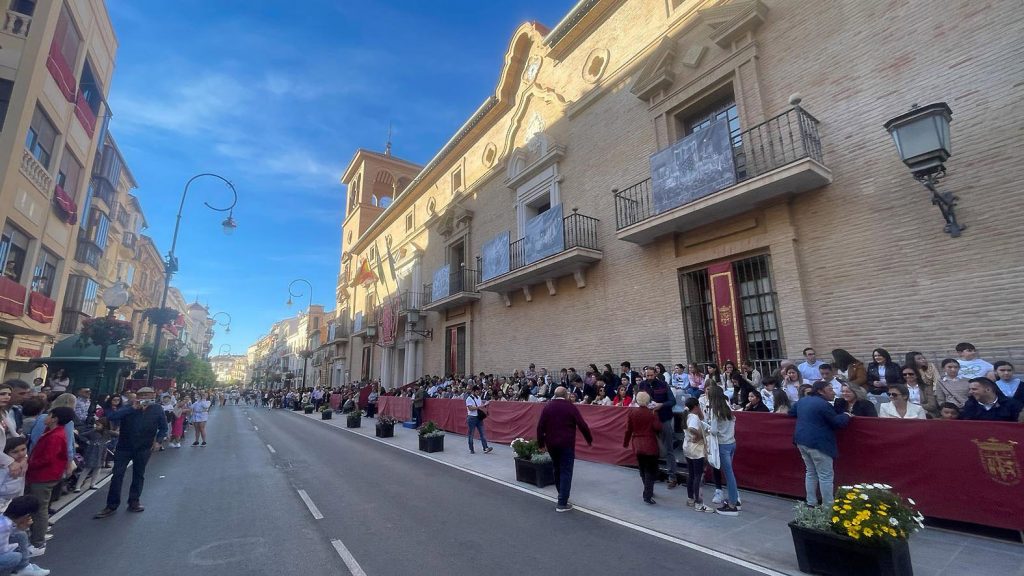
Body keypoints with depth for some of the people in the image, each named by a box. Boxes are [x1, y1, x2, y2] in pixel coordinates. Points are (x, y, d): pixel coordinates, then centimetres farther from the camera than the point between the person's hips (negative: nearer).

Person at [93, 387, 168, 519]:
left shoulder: (157, 410, -6)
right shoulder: (128, 408, -7)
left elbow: (163, 427, 2)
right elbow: (111, 417, -25)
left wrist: (158, 441, -11)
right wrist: (132, 408, -28)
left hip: (143, 449, 1)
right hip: (124, 447, 0)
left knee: (139, 475, 12)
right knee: (117, 475, 0)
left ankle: (134, 502, 26)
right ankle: (112, 505, 13)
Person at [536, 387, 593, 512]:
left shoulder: (547, 407, 3)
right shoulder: (571, 407, -6)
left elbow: (540, 426, 0)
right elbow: (582, 425, -8)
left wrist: (541, 443, 9)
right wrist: (589, 439, 6)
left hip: (551, 444, 4)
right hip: (566, 444, -4)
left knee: (557, 470, 20)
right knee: (565, 472, 1)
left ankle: (562, 495, 34)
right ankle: (562, 503, -2)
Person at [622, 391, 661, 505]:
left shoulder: (631, 413, -5)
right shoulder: (652, 413, -11)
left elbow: (628, 430, -2)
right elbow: (658, 428, -14)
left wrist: (625, 443, 10)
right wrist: (660, 422, 7)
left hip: (637, 445, 3)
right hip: (650, 445, -3)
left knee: (643, 470, 19)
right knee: (650, 471, 4)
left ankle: (648, 491, 32)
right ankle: (647, 496, -3)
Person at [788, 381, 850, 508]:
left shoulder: (802, 401, 13)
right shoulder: (824, 404, -14)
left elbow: (791, 412, 26)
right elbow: (838, 422, -9)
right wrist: (846, 415, 9)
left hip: (802, 441, 8)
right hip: (818, 444, -8)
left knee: (810, 472, 17)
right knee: (826, 475, 1)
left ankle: (811, 503, 21)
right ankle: (828, 507, 6)